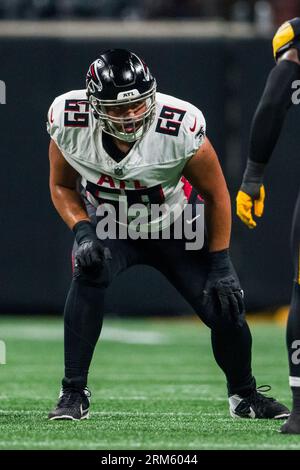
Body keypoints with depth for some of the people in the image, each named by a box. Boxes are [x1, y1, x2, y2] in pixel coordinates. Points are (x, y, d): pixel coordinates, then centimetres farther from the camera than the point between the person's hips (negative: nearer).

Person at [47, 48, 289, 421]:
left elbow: (216, 194, -16)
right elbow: (62, 185, -7)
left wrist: (220, 266, -13)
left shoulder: (181, 128, -32)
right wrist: (82, 232, -25)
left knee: (225, 309, -6)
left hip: (173, 226, 0)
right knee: (88, 273, -32)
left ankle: (244, 396, 25)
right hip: (108, 226, 0)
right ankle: (73, 393, -23)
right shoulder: (69, 122, -26)